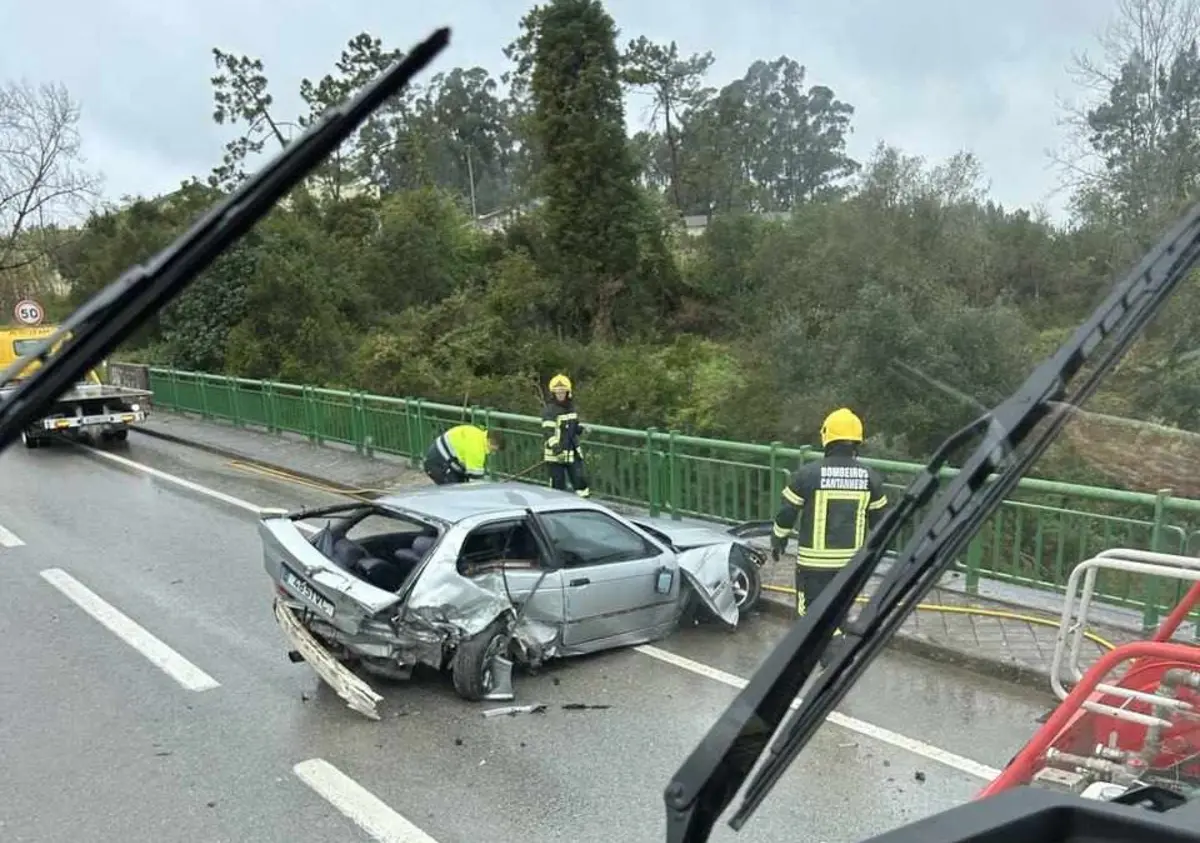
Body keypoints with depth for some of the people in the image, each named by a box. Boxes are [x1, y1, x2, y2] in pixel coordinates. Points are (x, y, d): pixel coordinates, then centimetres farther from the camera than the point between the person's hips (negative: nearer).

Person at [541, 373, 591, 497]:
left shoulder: (572, 407, 10)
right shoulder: (549, 410, -12)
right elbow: (548, 431, -23)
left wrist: (580, 429, 4)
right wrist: (554, 445, -37)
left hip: (573, 452, 6)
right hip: (555, 455, -6)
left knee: (581, 480, 4)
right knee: (558, 487, -1)